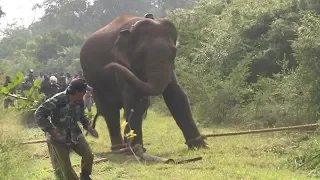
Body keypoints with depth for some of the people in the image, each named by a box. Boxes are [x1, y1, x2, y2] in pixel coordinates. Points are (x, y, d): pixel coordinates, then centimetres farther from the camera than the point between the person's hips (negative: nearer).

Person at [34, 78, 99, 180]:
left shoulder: (79, 101, -5)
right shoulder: (57, 100, -28)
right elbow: (38, 114, -28)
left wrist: (89, 128, 3)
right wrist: (50, 130, -34)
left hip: (74, 134, 6)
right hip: (58, 138, -6)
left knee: (89, 155, 1)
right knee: (65, 166, -2)